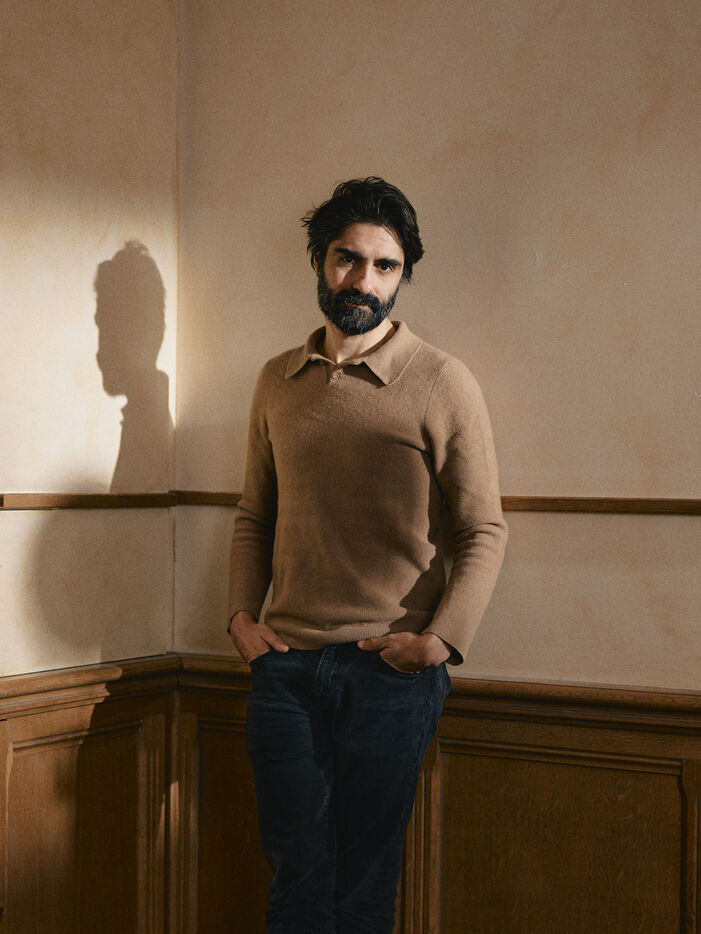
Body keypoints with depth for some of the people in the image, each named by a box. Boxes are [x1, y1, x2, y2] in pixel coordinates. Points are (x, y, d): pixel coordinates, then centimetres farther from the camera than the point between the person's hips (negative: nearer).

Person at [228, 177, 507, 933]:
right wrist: (241, 615, 3)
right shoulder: (277, 382, 10)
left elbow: (483, 531, -3)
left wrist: (441, 638, -14)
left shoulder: (442, 383, -3)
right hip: (284, 664, 3)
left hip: (390, 672, -3)